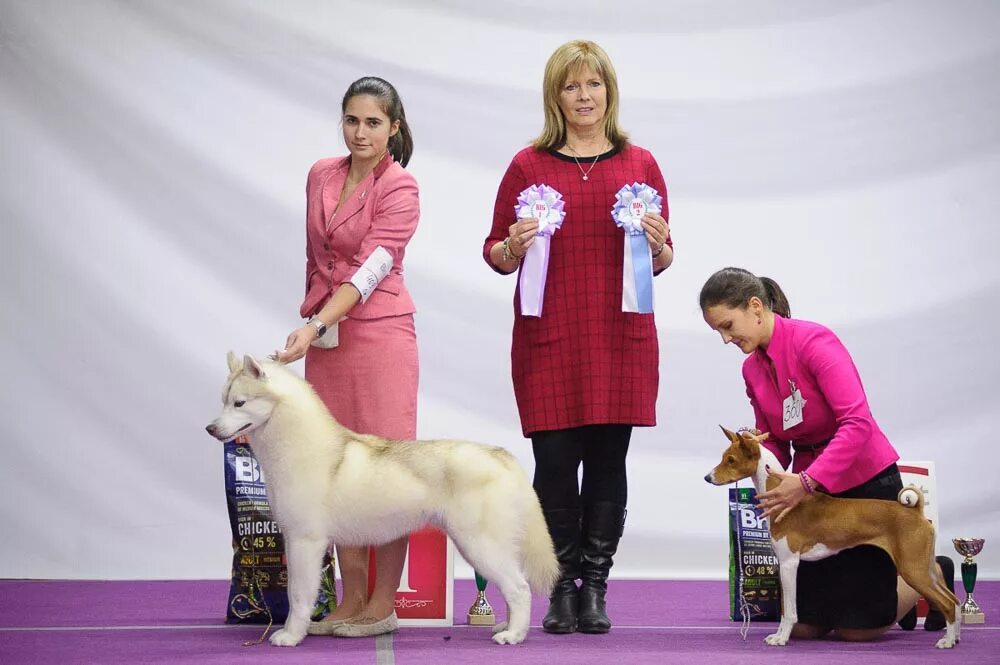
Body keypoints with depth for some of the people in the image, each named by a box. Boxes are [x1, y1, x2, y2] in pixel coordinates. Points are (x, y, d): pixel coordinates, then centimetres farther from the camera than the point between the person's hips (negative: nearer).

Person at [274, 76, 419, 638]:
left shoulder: (401, 188, -8)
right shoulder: (321, 176, 10)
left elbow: (371, 269, -17)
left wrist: (314, 326, -26)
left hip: (380, 333, -6)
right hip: (322, 335, 6)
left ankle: (383, 604, 2)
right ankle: (352, 598, 12)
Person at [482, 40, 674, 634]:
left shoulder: (640, 165, 10)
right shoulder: (529, 166, 6)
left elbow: (662, 260, 14)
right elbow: (496, 254, 9)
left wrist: (658, 244, -8)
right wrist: (515, 246, -12)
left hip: (620, 337, 1)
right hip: (549, 336, -1)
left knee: (608, 463, 1)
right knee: (555, 464, -4)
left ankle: (595, 589, 11)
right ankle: (562, 590, 8)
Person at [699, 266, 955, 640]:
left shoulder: (814, 341, -20)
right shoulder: (752, 369, 3)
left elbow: (857, 423, -28)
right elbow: (774, 443, 9)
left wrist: (806, 482, -36)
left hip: (866, 481, -7)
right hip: (813, 490, 7)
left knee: (856, 629, -4)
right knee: (804, 626, 5)